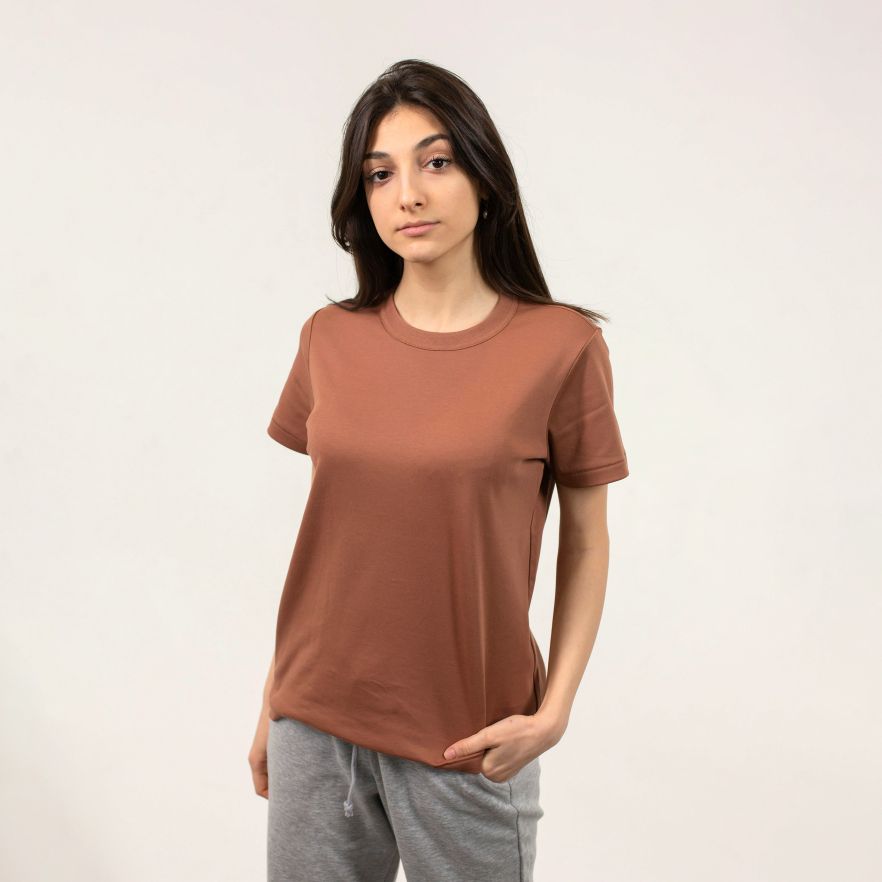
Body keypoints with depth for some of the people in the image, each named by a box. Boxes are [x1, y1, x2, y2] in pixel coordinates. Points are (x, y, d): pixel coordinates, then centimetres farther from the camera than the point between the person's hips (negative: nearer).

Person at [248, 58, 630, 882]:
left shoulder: (561, 345, -10)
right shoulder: (330, 339, 0)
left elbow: (586, 543, -2)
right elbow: (319, 528, 8)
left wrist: (553, 711, -11)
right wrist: (273, 701, 12)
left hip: (467, 739, -3)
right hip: (318, 724, 3)